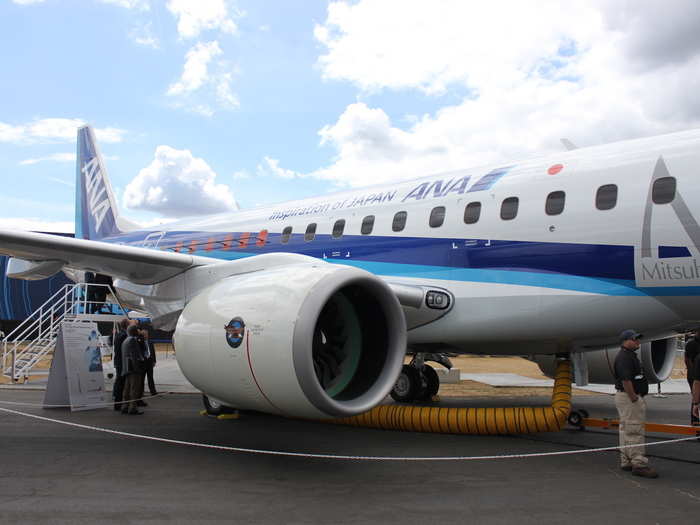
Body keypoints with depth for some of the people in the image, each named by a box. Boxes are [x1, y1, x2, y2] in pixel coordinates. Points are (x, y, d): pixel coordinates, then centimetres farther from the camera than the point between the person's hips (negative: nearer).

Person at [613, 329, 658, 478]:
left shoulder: (630, 355, 18)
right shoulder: (624, 357, -16)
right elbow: (625, 380, -24)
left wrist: (638, 398, 18)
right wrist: (634, 399, -24)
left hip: (632, 397, 11)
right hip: (628, 397, -11)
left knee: (626, 430, 13)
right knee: (634, 431, -9)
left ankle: (626, 462, 20)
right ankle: (639, 464, -8)